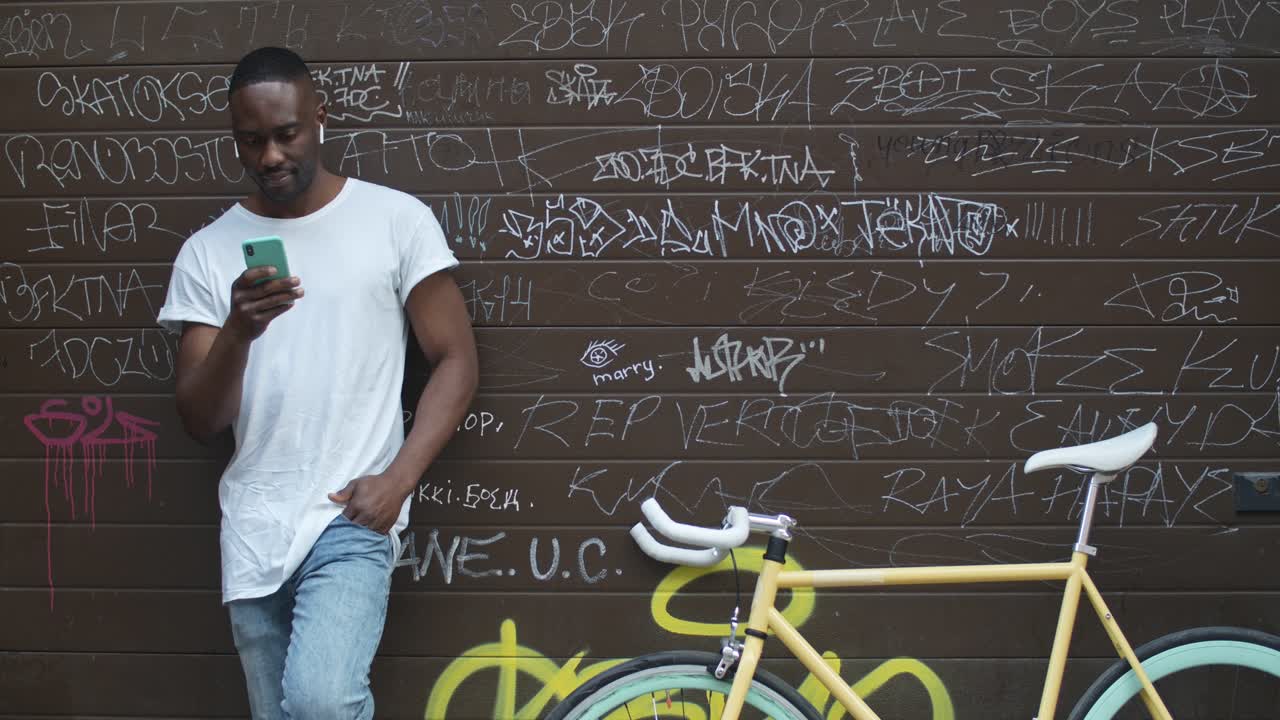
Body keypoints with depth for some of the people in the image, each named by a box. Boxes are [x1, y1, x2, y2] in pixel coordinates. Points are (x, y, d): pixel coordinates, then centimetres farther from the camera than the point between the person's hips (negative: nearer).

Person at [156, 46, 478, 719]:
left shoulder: (397, 218, -1)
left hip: (351, 517, -3)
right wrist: (237, 332, -18)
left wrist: (397, 479, -11)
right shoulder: (207, 251, 5)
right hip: (252, 530, 4)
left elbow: (456, 361, 1)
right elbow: (200, 420, 2)